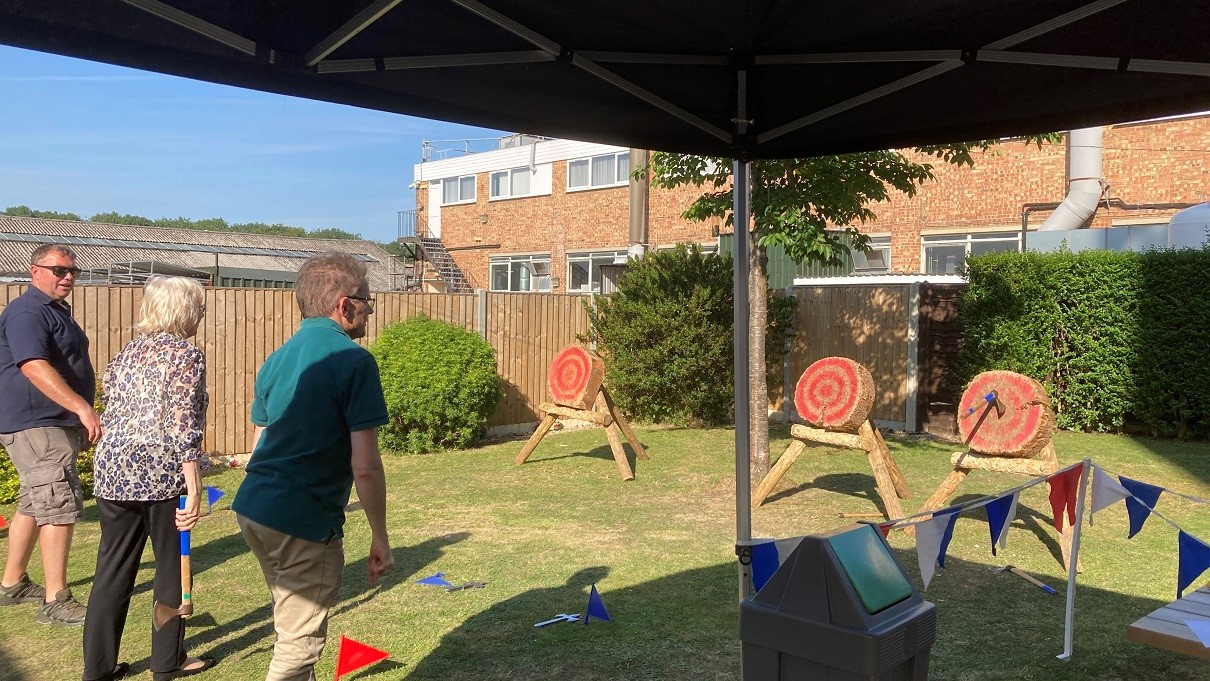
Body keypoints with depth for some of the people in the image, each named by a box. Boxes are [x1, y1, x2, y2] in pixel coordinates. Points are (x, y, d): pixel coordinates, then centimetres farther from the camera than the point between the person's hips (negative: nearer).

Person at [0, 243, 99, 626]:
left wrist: (81, 418, 30)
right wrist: (82, 407, -37)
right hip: (36, 426, -10)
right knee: (60, 508, -12)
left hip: (55, 424, 10)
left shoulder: (57, 310, 18)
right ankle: (56, 603, -8)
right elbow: (33, 366, -29)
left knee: (33, 505, 17)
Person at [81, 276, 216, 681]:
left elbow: (110, 415, 16)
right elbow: (183, 428, -15)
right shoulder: (187, 356, -7)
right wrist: (193, 489, -16)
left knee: (113, 571, 13)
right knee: (172, 568, 9)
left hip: (113, 472, 6)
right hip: (161, 476, -6)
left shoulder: (127, 352, 13)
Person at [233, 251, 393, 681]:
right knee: (299, 645, 6)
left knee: (294, 628, 26)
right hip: (304, 522, -8)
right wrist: (380, 539, -7)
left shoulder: (277, 359, 11)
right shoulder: (354, 361, -13)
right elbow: (365, 467, -16)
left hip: (252, 506, 8)